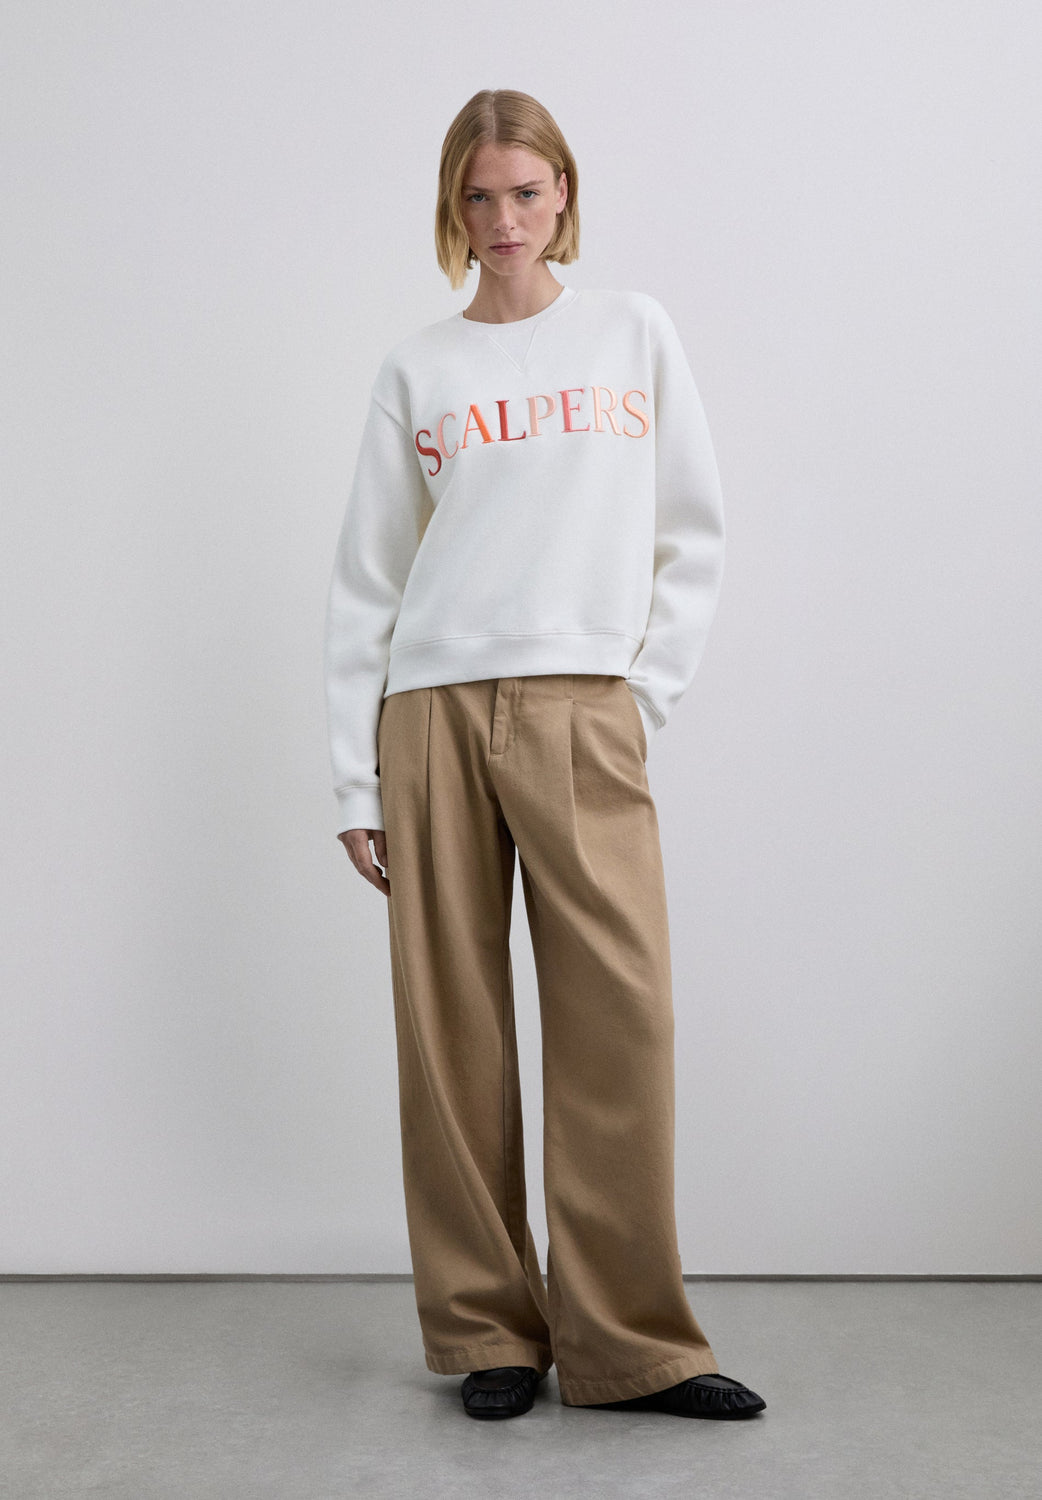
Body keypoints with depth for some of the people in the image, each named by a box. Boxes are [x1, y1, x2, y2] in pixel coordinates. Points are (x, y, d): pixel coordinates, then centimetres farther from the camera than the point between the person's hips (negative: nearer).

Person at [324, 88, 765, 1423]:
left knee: (621, 1020, -7)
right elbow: (366, 580, 10)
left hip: (585, 714, 0)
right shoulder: (415, 371, 12)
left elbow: (694, 533, 13)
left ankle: (631, 1344, 5)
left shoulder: (636, 332, 14)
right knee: (452, 1027, 1)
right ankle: (488, 1333, 13)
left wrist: (650, 690, 0)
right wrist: (355, 779, 4)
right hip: (434, 713, 1)